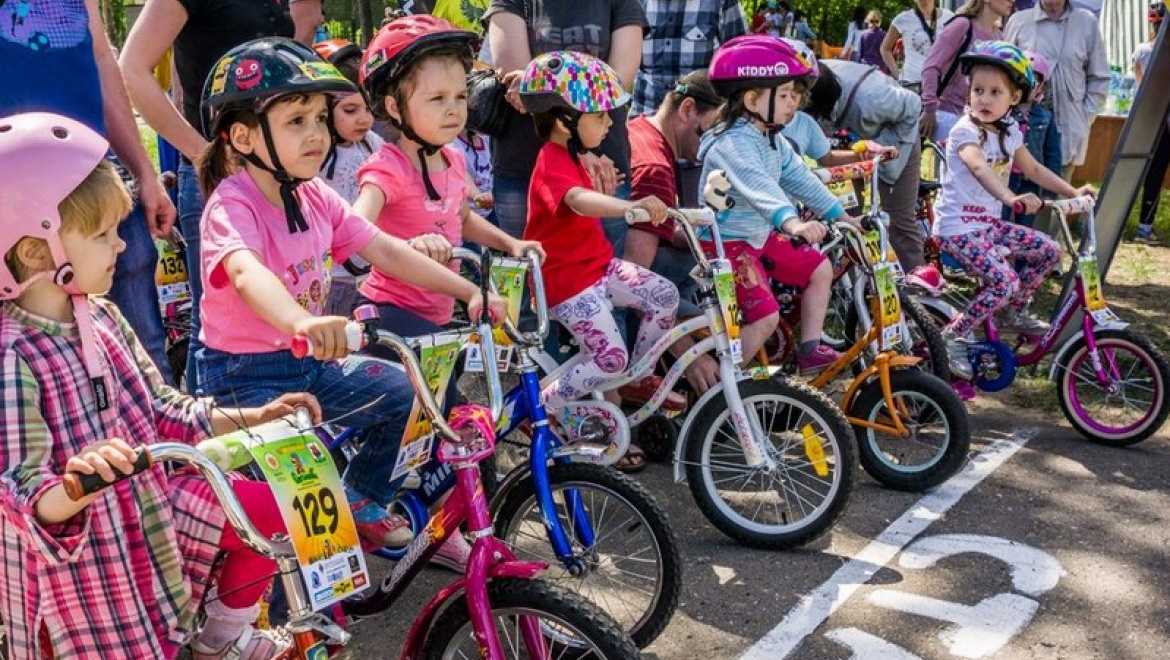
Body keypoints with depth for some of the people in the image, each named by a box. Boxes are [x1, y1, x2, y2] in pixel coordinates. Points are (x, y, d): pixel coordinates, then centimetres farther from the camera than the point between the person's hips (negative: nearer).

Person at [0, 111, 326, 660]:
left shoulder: (99, 318, -1)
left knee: (267, 510, 8)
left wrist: (253, 418, 2)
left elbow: (161, 412, 8)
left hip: (145, 508, 8)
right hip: (77, 558, -8)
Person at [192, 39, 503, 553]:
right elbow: (247, 273, -43)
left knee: (410, 395, 4)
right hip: (244, 375, -7)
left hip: (308, 363, 8)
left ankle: (362, 499, 24)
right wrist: (302, 323, -63)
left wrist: (469, 292, -8)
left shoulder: (315, 198, 1)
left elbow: (385, 250, -1)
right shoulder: (233, 204, -22)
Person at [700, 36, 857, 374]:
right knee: (765, 317, -19)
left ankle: (810, 351, 21)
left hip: (761, 236, 10)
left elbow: (799, 177, 13)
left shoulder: (771, 139, 7)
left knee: (820, 269, 13)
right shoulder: (732, 143, -25)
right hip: (728, 243, -10)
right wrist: (792, 222, -56)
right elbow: (757, 185, -41)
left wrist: (839, 214, 13)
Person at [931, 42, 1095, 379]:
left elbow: (1033, 169, 21)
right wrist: (1011, 198, -53)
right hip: (958, 227, -8)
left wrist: (1072, 191, 14)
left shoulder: (1010, 131, 8)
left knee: (1049, 251, 6)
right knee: (1006, 282, -24)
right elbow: (979, 167, -36)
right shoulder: (965, 131, -17)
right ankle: (953, 336, -9)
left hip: (990, 223, 8)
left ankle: (1013, 313, 22)